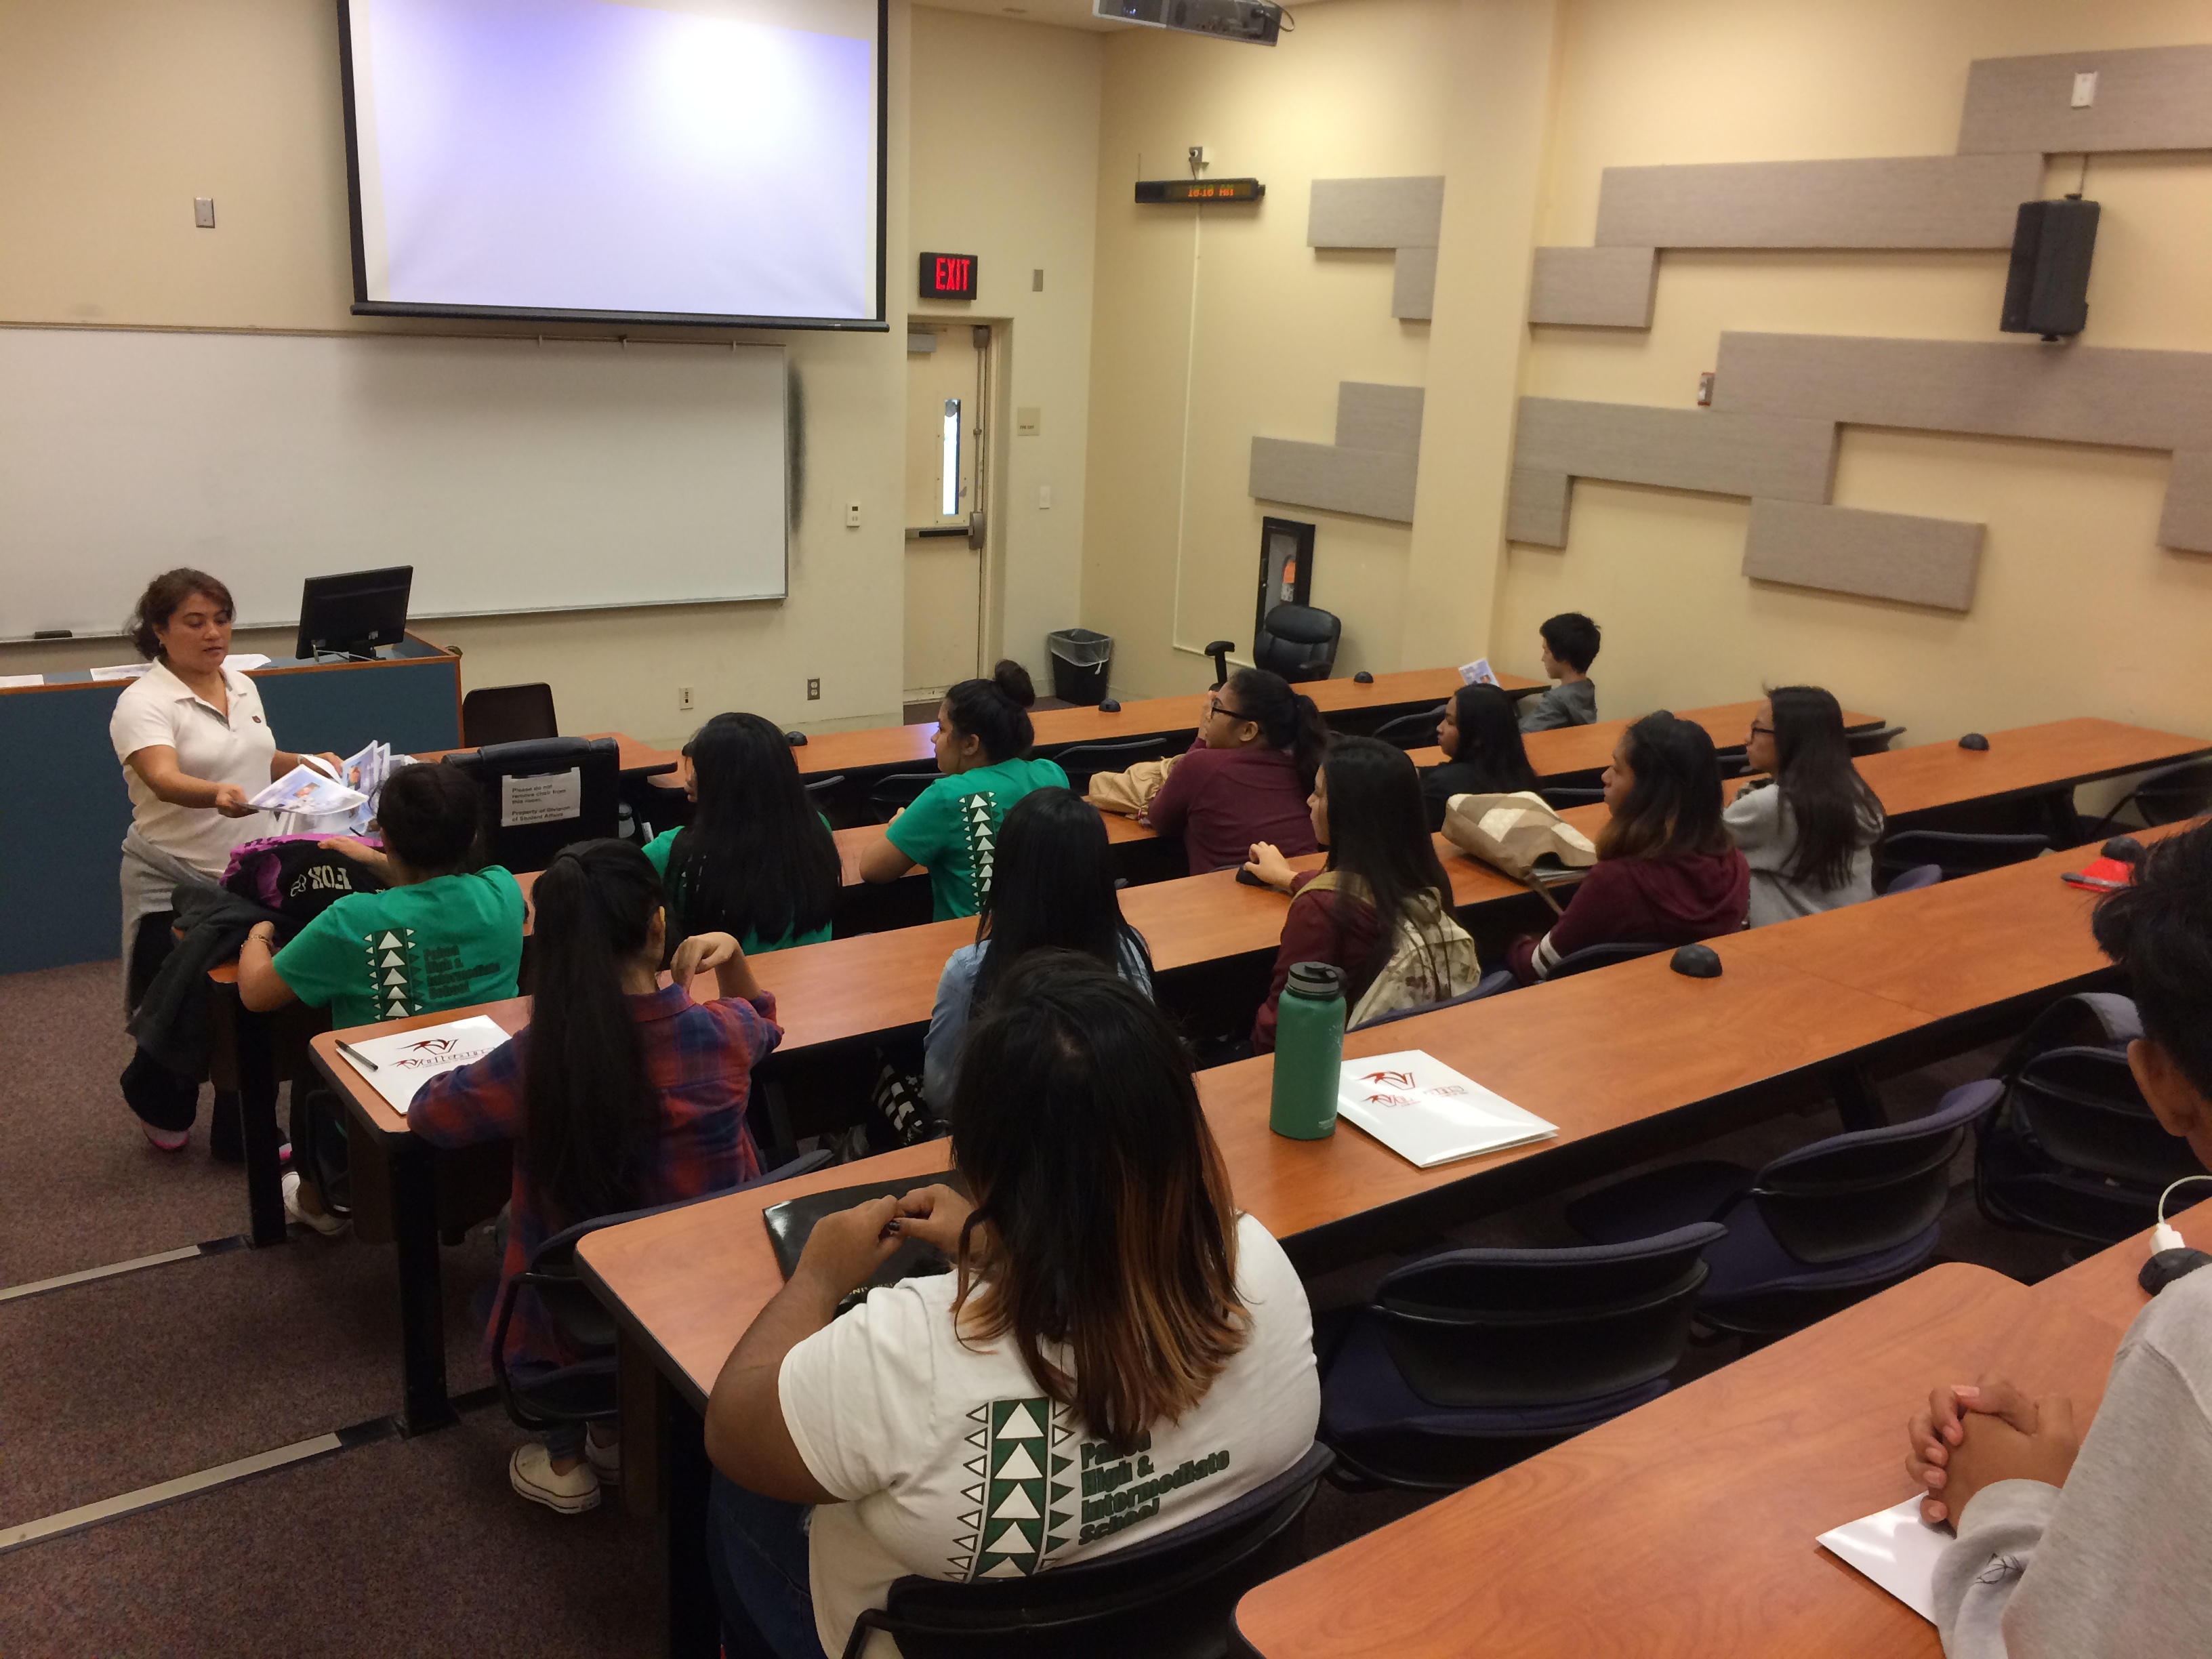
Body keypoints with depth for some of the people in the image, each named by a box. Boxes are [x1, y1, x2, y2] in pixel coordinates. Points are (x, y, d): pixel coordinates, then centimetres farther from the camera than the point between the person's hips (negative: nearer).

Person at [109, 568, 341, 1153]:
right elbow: (163, 779, -32)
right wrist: (218, 794, -51)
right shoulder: (144, 703, -15)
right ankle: (164, 1108, 38)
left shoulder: (243, 687, 8)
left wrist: (311, 764, 6)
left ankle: (242, 1134, 24)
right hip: (176, 884, -5)